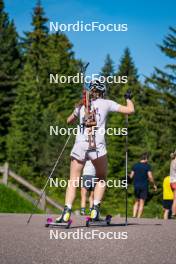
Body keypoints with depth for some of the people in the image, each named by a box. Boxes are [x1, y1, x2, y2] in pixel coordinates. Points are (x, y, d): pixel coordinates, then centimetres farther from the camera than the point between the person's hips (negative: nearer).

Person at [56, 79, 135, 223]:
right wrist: (128, 98, 30)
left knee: (73, 181, 5)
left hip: (80, 146, 2)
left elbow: (69, 121, 33)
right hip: (98, 146, -2)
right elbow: (130, 110, 11)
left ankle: (67, 211, -13)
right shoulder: (106, 103, 9)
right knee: (101, 179, 18)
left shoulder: (82, 105, 17)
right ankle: (95, 210, 2)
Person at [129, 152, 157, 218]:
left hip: (136, 186, 4)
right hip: (144, 186, -4)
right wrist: (154, 185, 1)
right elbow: (150, 177, -12)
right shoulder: (147, 166, -6)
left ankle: (134, 216, 4)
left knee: (137, 201, 16)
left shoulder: (135, 165, 6)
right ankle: (138, 218, -4)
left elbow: (131, 176, 7)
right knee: (142, 203, 1)